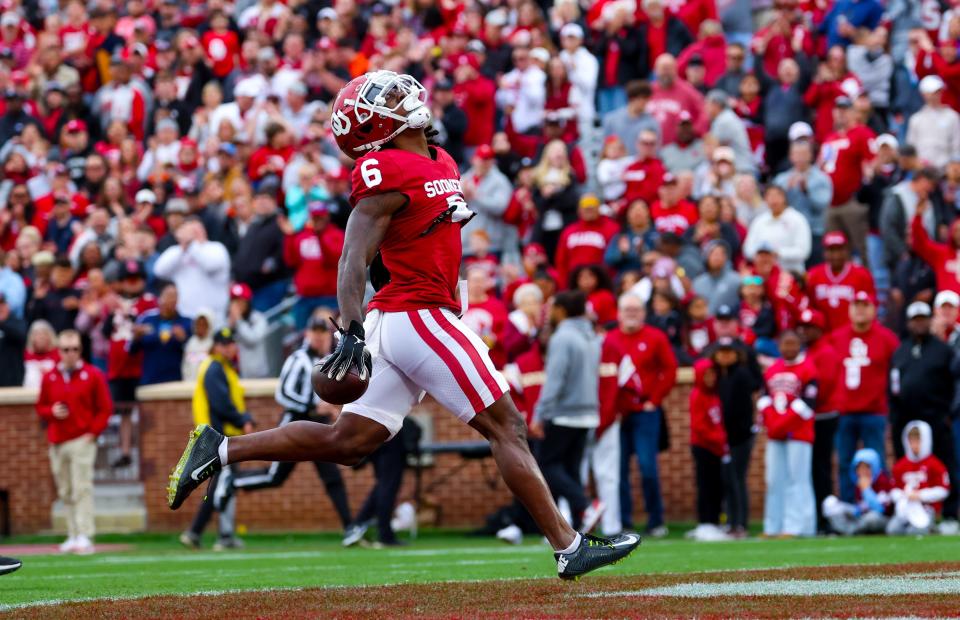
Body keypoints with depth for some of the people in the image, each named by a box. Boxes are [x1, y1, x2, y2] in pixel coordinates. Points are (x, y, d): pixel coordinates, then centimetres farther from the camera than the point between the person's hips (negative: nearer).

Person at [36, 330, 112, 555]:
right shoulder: (49, 378, 12)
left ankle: (85, 537, -16)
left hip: (82, 441, -4)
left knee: (82, 489, -12)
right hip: (57, 442, 4)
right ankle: (73, 536, 10)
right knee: (65, 492, 5)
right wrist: (52, 412, -4)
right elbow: (41, 407, 18)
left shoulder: (93, 375, 2)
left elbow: (105, 408, 3)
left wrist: (93, 432, -8)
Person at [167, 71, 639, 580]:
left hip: (395, 322, 9)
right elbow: (354, 259, -20)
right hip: (418, 316, -9)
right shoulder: (388, 172, -13)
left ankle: (219, 451, 12)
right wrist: (352, 332, -30)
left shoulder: (440, 163, 16)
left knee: (346, 442, 9)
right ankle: (569, 548, -3)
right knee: (505, 425, -6)